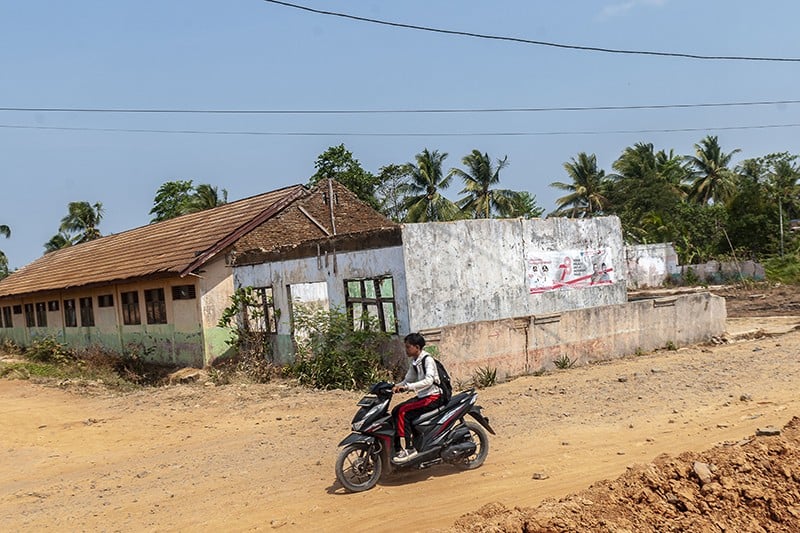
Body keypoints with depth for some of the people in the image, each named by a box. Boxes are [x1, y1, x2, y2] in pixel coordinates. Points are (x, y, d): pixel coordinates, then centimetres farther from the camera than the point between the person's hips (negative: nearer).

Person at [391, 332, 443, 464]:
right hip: (422, 396, 9)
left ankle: (410, 449, -23)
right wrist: (396, 386, -4)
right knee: (395, 411, -1)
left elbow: (428, 381, -28)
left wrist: (407, 387, -33)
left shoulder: (428, 360, -14)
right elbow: (407, 380, 16)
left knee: (403, 412, -22)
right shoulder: (414, 363, 14)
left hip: (433, 396, -9)